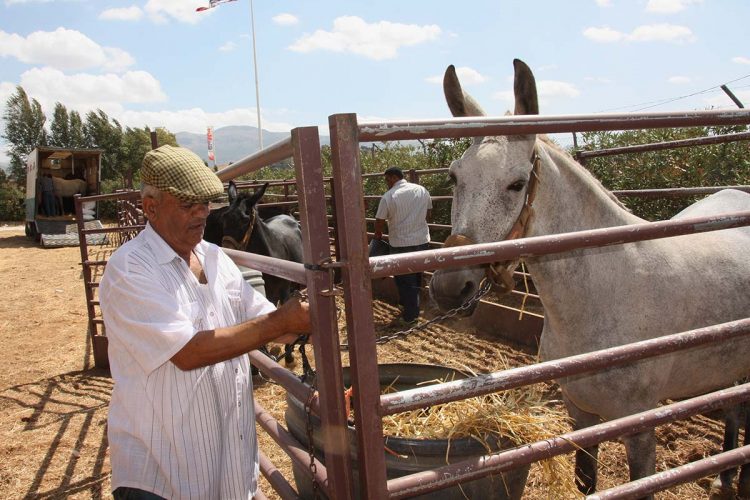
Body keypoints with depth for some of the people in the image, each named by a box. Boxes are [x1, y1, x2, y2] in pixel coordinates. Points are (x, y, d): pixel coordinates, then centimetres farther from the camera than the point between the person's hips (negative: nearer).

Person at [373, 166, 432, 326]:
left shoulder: (388, 196, -12)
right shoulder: (422, 190, 4)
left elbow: (379, 222, -5)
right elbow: (428, 214, 13)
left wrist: (378, 235, 14)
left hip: (401, 243, -5)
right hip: (422, 240, 6)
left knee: (405, 281, 4)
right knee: (416, 277, 18)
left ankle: (409, 317, 10)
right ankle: (413, 308, 31)